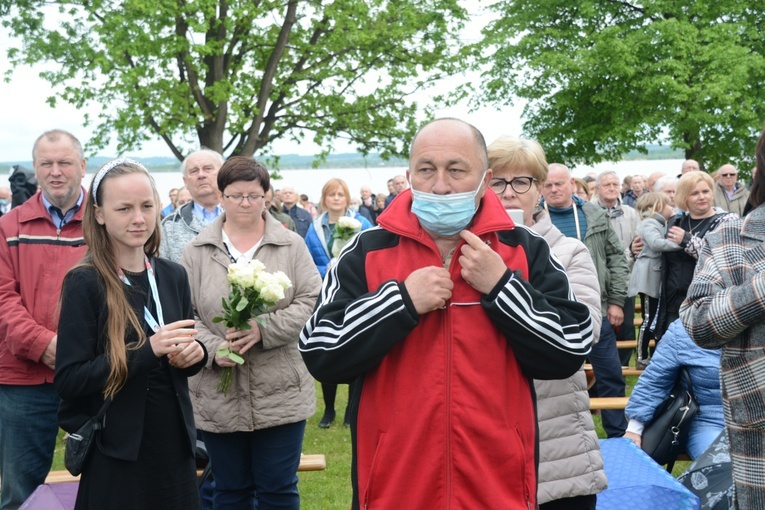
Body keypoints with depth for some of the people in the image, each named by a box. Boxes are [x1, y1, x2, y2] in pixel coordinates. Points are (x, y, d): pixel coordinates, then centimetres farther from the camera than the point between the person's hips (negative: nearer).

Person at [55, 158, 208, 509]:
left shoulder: (173, 276, 4)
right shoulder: (84, 283, -11)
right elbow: (68, 380, -16)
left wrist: (194, 354, -8)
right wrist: (149, 350, -24)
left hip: (174, 445, 5)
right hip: (116, 454, -5)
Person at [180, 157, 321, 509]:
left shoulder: (292, 246, 3)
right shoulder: (196, 252, 5)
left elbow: (310, 302, -4)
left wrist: (264, 329, -18)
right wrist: (213, 348, -16)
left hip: (281, 396, -1)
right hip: (219, 400, 1)